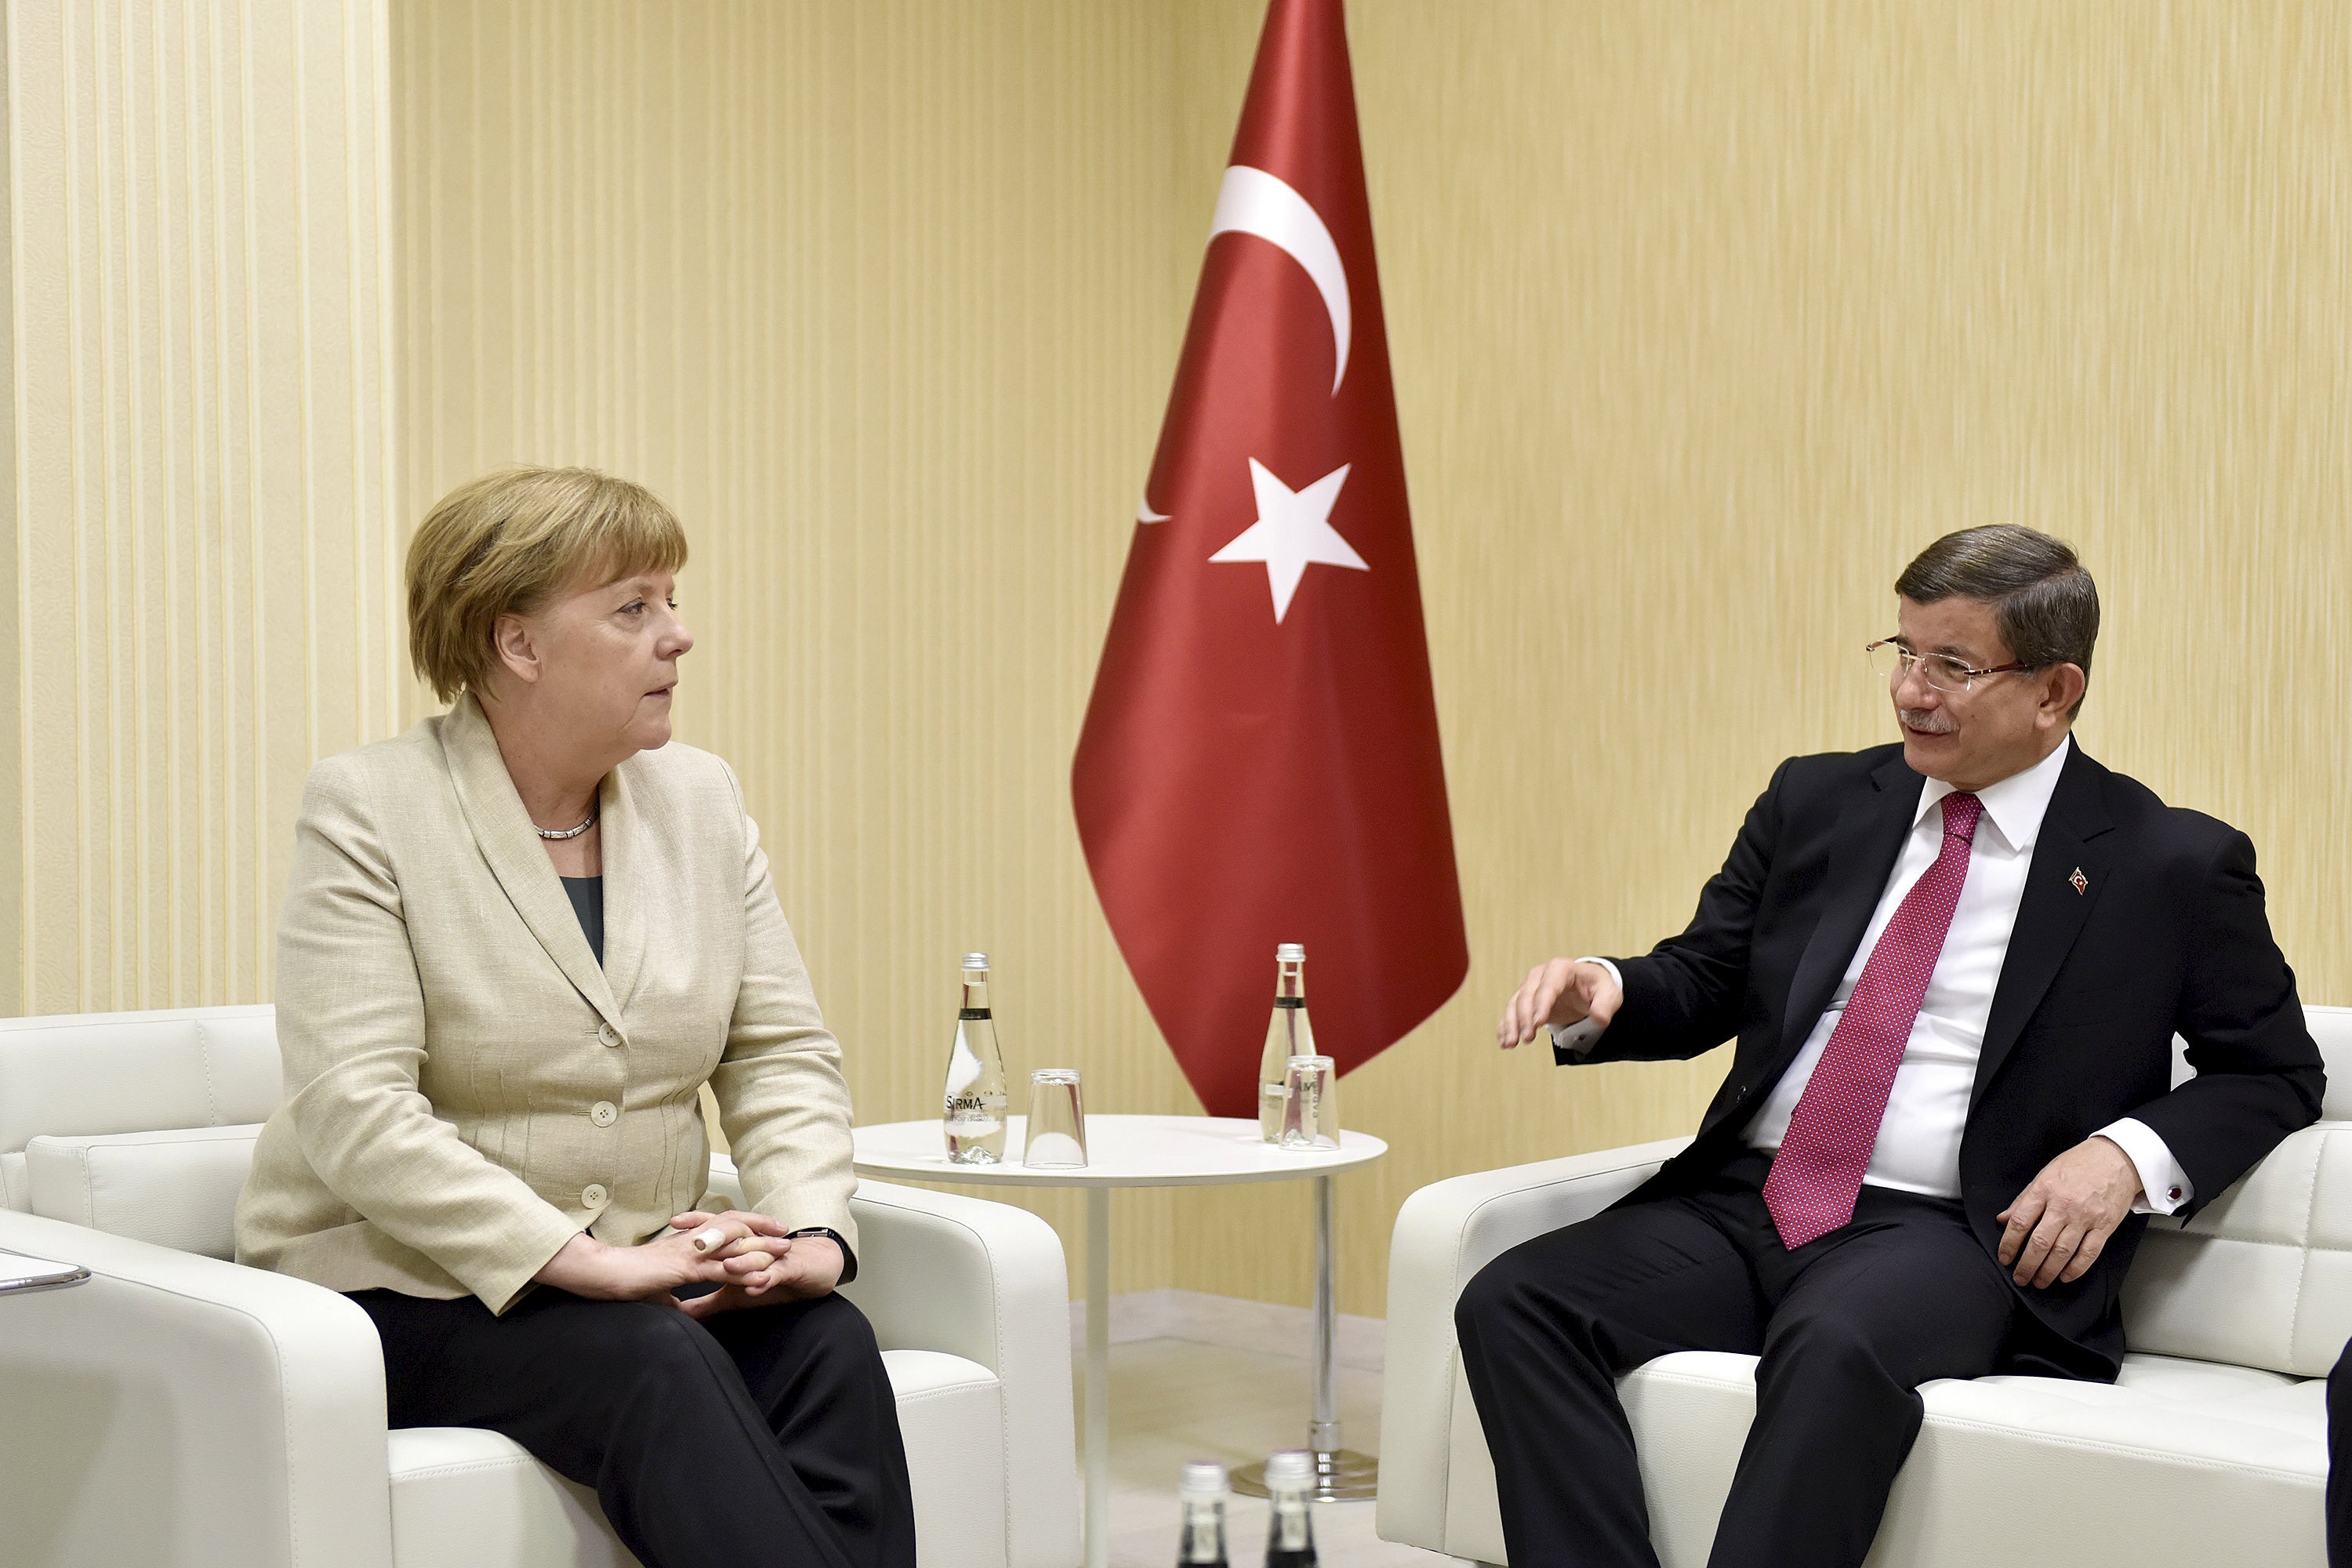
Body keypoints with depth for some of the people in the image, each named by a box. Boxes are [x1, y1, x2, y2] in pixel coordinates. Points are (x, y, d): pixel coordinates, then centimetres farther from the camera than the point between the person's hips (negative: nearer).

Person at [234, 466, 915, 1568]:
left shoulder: (697, 797, 8)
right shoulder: (368, 808, -8)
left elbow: (784, 1056, 6)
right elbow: (355, 1112, -19)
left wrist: (812, 1232, -14)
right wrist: (588, 1262, -26)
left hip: (641, 1273, 5)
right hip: (403, 1287, -4)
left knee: (829, 1343, -25)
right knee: (659, 1366, -32)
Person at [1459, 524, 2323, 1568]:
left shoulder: (2171, 865, 4)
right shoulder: (1817, 802, 14)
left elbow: (2276, 1071, 10)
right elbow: (1702, 984, 16)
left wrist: (2132, 1153, -8)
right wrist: (1601, 994, -7)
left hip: (1948, 1236, -4)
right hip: (1742, 1202, 5)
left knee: (1836, 1346, -39)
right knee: (1511, 1303, -21)